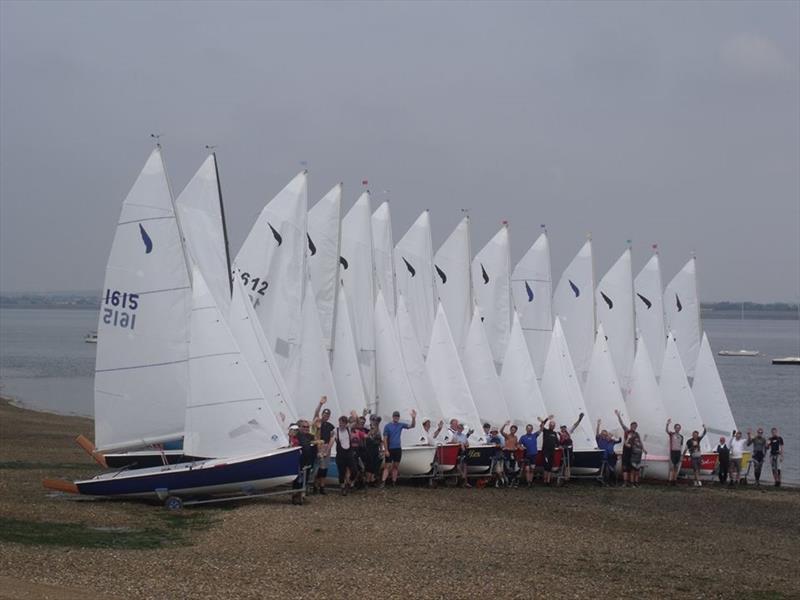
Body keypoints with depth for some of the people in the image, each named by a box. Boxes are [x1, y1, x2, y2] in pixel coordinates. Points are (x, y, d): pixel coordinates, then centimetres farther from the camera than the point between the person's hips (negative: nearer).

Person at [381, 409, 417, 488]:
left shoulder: (401, 425, 6)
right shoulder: (387, 426, -4)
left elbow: (412, 426, 2)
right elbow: (385, 439, -6)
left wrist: (413, 418, -16)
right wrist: (386, 450, -12)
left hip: (398, 449, 4)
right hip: (390, 449, -4)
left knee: (396, 466, 6)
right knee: (387, 466, -9)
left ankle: (394, 483, 10)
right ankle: (383, 482, -14)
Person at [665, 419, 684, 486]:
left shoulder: (681, 437, 15)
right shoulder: (671, 434, 1)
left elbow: (681, 446, 17)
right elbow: (667, 431, -20)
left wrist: (682, 454, 11)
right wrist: (667, 424, -38)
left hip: (678, 452, 5)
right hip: (672, 451, -5)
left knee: (677, 467, 5)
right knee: (672, 467, -9)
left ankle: (675, 480, 10)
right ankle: (670, 480, -11)